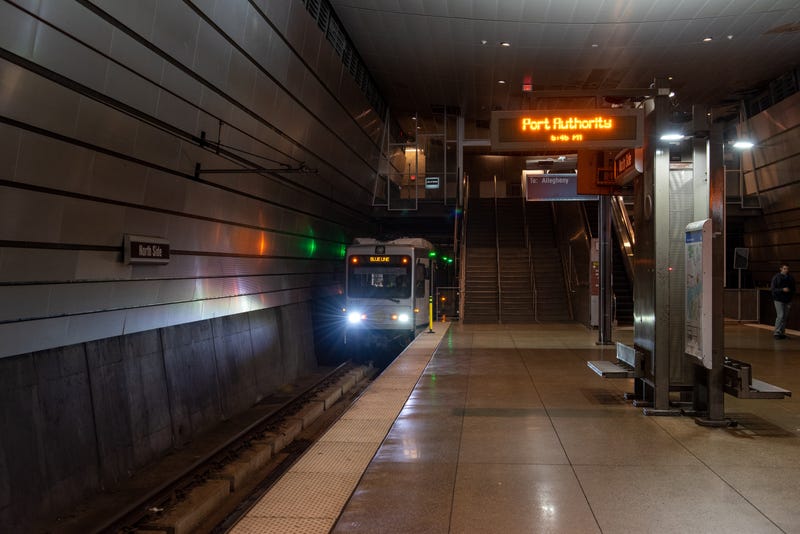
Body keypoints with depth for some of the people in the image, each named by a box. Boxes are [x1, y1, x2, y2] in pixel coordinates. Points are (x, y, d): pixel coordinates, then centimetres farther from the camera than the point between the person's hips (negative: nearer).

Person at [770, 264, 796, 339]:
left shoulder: (790, 278, 8)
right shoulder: (776, 277, -4)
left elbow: (793, 289, 14)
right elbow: (773, 288, -7)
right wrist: (782, 289, -19)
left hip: (787, 300, 5)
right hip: (778, 300, -4)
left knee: (785, 317, 6)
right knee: (780, 316, -12)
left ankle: (782, 332, 14)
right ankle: (777, 332, -7)